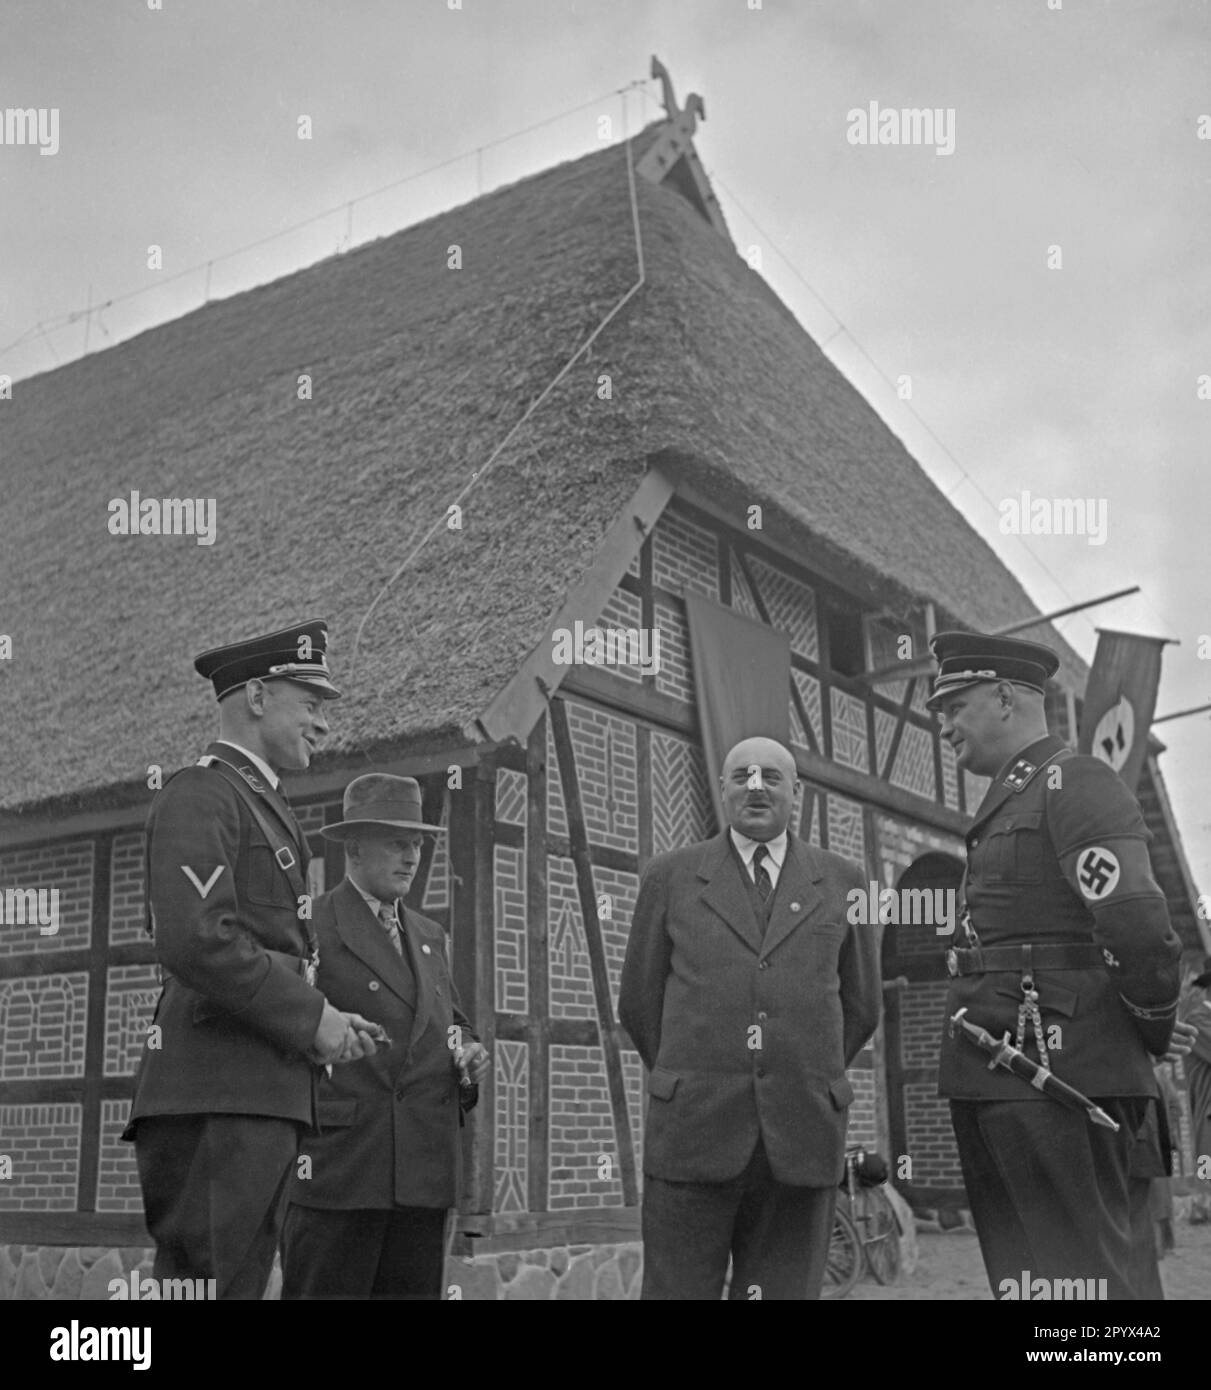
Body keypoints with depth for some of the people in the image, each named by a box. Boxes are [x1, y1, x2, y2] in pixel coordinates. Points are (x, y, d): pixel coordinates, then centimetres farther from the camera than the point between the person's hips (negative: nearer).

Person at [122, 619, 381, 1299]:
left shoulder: (264, 807, 26)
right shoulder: (199, 795, -6)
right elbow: (196, 944, -20)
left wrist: (324, 1018, 11)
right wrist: (312, 1018, -12)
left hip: (262, 1096, 10)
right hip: (215, 1096, -10)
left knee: (243, 1282, 10)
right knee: (203, 1280, -10)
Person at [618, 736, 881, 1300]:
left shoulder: (842, 882, 10)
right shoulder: (670, 877, 7)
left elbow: (858, 1007, 18)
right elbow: (639, 1004, 13)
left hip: (801, 1137, 1)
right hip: (694, 1129, -1)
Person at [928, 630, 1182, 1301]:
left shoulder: (1077, 782, -7)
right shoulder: (1008, 802, 22)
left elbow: (1136, 924, -19)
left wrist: (1151, 1033, -6)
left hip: (1055, 1075, -9)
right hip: (991, 1081, 9)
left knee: (1093, 1275, -6)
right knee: (1019, 1275, 12)